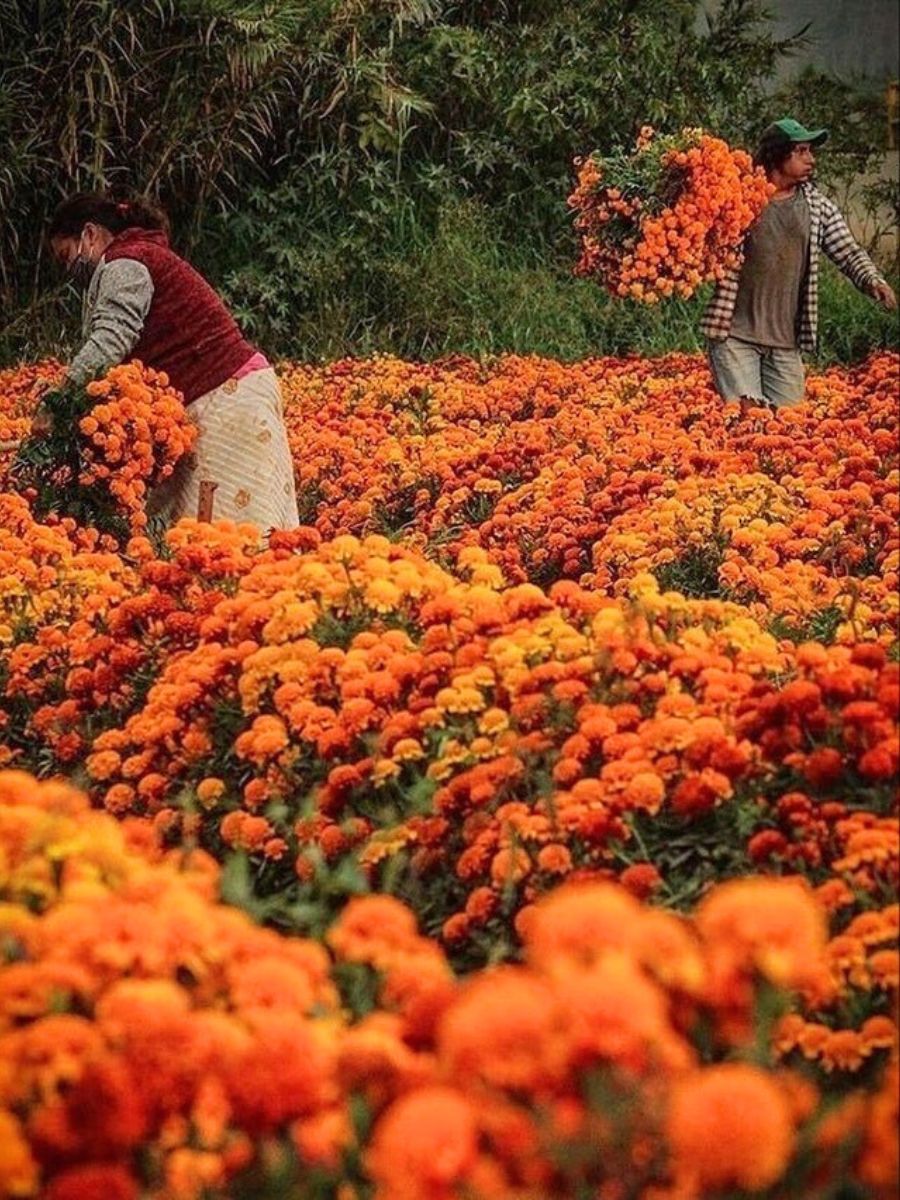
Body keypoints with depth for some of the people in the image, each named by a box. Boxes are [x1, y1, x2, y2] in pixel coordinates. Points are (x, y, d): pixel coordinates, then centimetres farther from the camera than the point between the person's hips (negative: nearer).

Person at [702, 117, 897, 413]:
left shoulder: (819, 207, 8)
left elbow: (848, 253, 8)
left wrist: (873, 281, -10)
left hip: (786, 342, 4)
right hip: (735, 335, -4)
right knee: (744, 414, -11)